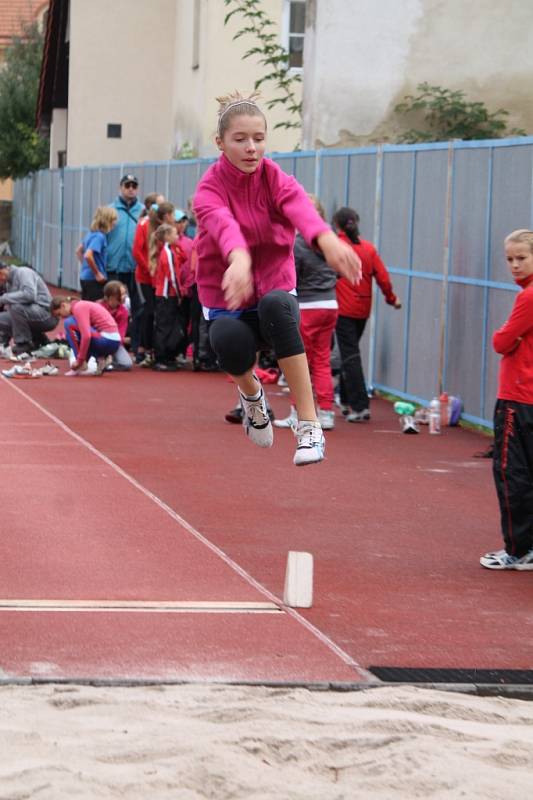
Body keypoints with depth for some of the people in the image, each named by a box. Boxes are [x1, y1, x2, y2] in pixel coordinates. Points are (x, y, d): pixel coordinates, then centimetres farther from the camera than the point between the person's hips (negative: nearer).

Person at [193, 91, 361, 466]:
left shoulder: (275, 178, -7)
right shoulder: (210, 189, -12)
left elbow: (300, 207, -32)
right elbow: (223, 224, -37)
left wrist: (327, 239, -56)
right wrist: (239, 257, -62)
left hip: (276, 290, 1)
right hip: (226, 300, -1)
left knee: (276, 305, -37)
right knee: (231, 343, -37)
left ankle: (310, 426, -34)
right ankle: (251, 391, 3)